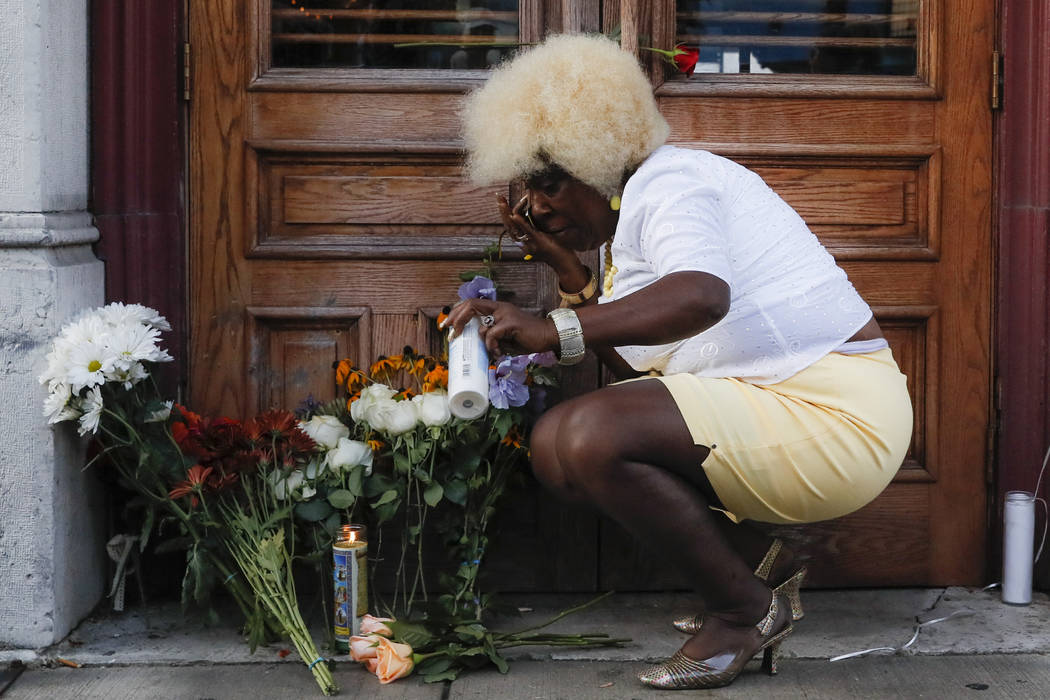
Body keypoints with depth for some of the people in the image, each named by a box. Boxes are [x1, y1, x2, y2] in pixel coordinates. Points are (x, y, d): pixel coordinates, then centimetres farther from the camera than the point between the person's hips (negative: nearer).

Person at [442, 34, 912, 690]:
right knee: (558, 442, 4)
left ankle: (745, 610, -7)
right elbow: (631, 370, 14)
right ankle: (762, 562, 8)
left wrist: (554, 330, -40)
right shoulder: (633, 221, 20)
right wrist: (568, 268, 10)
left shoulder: (666, 180, -10)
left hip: (833, 415, -10)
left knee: (590, 437, -27)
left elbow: (702, 295, -34)